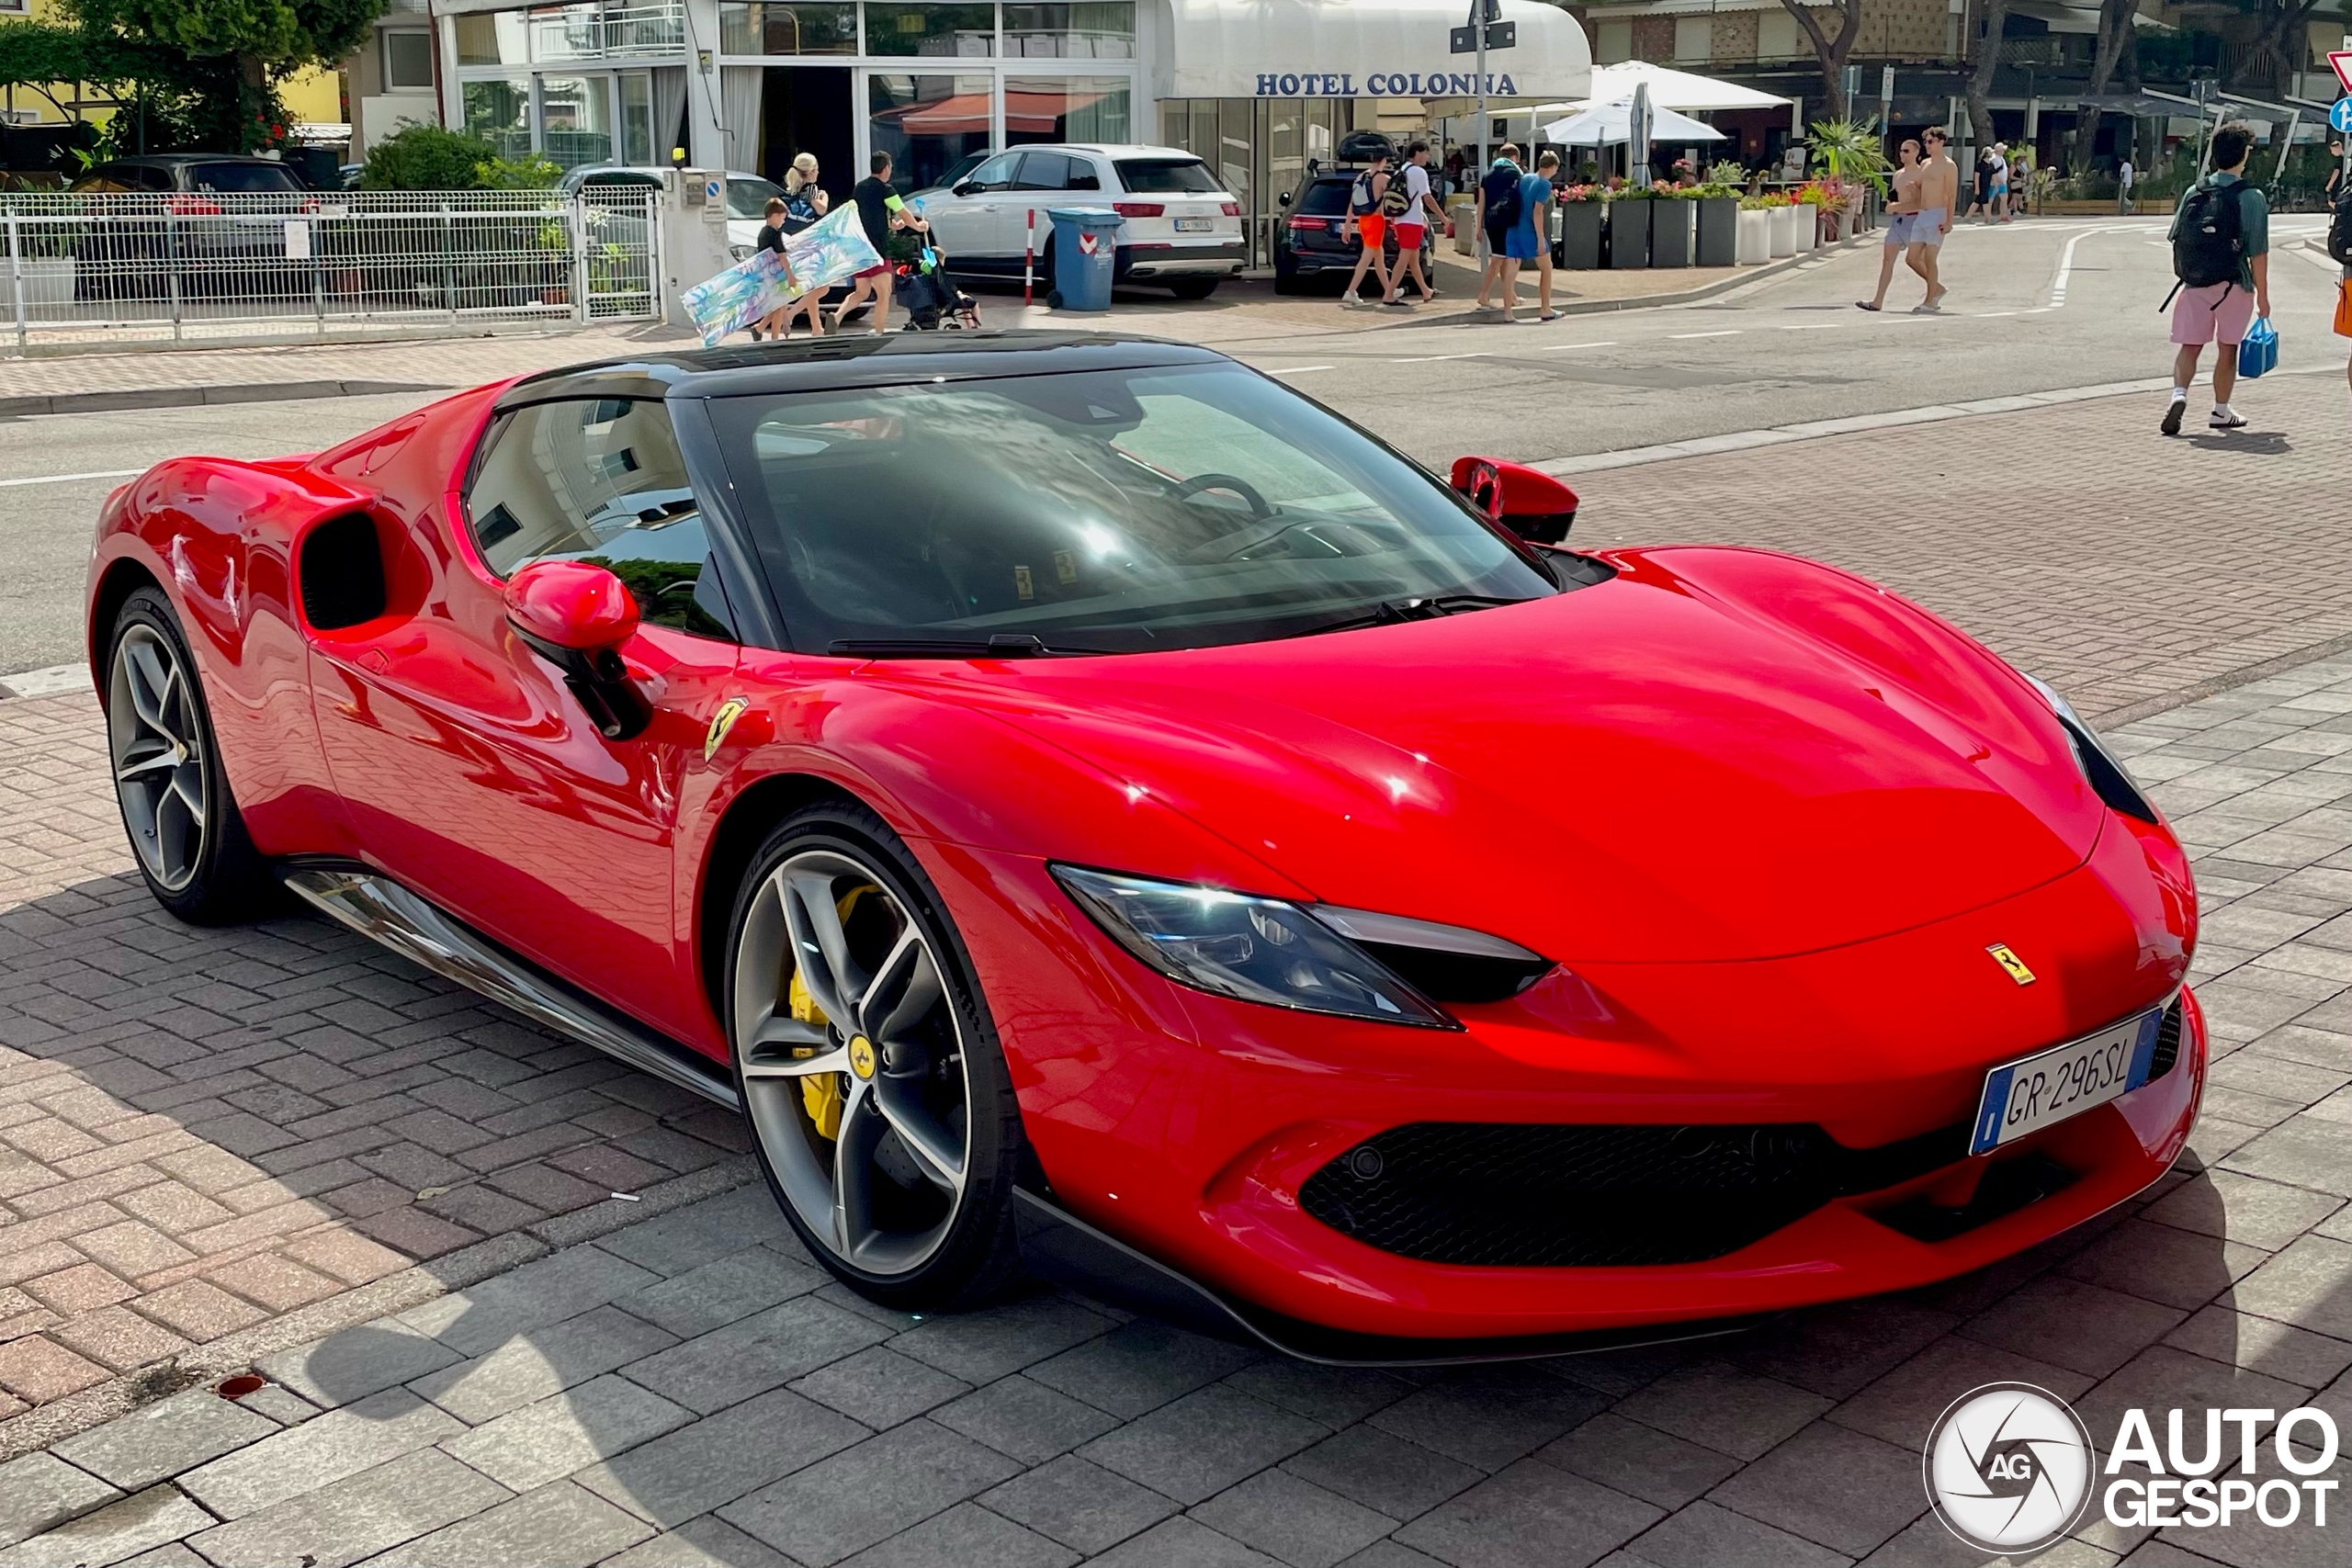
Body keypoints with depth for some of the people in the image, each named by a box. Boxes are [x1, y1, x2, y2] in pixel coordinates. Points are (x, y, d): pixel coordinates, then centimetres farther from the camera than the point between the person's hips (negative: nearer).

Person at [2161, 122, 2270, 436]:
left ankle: (2179, 393, -21)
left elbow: (2177, 240, 6)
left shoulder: (2194, 192, 2)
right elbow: (2258, 253, -10)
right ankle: (2221, 411, 21)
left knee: (2189, 345, 5)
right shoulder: (2252, 198, -9)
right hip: (2233, 284, -2)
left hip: (2194, 284, 2)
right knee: (2228, 348, 11)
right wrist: (2262, 295, -1)